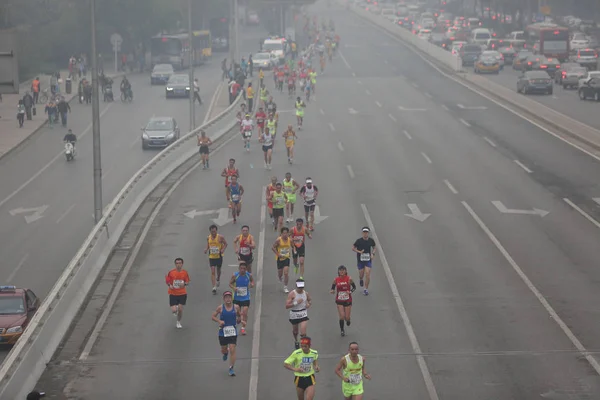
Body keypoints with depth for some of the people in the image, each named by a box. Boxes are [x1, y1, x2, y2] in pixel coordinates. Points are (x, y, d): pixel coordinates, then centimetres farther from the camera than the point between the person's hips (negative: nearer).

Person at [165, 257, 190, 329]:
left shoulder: (185, 272, -4)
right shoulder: (171, 272, -9)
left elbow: (187, 282, 4)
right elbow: (167, 281, 1)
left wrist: (184, 284, -18)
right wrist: (170, 285, -20)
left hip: (182, 294, 1)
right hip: (173, 294, -1)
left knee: (180, 309, -1)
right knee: (174, 310, -10)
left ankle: (178, 322, 26)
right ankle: (175, 309, 31)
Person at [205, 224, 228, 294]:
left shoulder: (220, 237, -12)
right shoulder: (208, 238, -2)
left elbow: (225, 243, -1)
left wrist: (223, 249, -18)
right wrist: (206, 249, -9)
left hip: (219, 256, -1)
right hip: (211, 257, 1)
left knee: (218, 269, 19)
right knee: (212, 272, -8)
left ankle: (218, 279, 52)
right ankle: (214, 287, -11)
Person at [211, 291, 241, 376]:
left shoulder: (236, 307, -3)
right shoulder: (220, 307, -6)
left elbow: (239, 315, 15)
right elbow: (213, 316, 0)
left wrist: (239, 319, -6)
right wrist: (219, 321, -17)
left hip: (233, 332, 0)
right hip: (223, 332, 0)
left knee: (232, 350, -8)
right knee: (223, 350, 13)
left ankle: (231, 369, -1)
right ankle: (225, 353, 52)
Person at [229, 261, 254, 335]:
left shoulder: (249, 275, -8)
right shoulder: (235, 275, -11)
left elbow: (252, 280, 10)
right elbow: (230, 283, 0)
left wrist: (252, 284, -12)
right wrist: (233, 288, -21)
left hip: (246, 298, 0)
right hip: (237, 297, 0)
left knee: (245, 313, -5)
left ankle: (243, 328, 7)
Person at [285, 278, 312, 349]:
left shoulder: (306, 293, -4)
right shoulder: (292, 294, -17)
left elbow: (309, 300, 19)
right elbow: (287, 306, -22)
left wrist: (309, 304, -5)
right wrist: (296, 303, -32)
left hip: (303, 314, 1)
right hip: (294, 315, -1)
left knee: (303, 333, -13)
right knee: (295, 331, 23)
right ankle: (296, 341, 52)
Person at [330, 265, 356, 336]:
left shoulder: (349, 279, -9)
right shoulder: (336, 279, -5)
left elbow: (354, 287, 0)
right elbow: (333, 287, 5)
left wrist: (350, 291, -18)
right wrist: (332, 291, -17)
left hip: (348, 300, 0)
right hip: (339, 301, 0)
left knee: (347, 317, 3)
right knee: (342, 316, -8)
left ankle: (348, 320, 42)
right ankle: (342, 330, 14)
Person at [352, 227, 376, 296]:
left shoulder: (371, 240, -4)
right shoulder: (359, 241, -11)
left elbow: (374, 248, 14)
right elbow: (353, 248, -2)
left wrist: (373, 254, -5)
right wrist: (359, 252, -19)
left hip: (368, 260, 1)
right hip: (360, 260, -1)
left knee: (367, 274, -10)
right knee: (361, 274, 7)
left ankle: (366, 289, 3)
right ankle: (361, 280, 46)